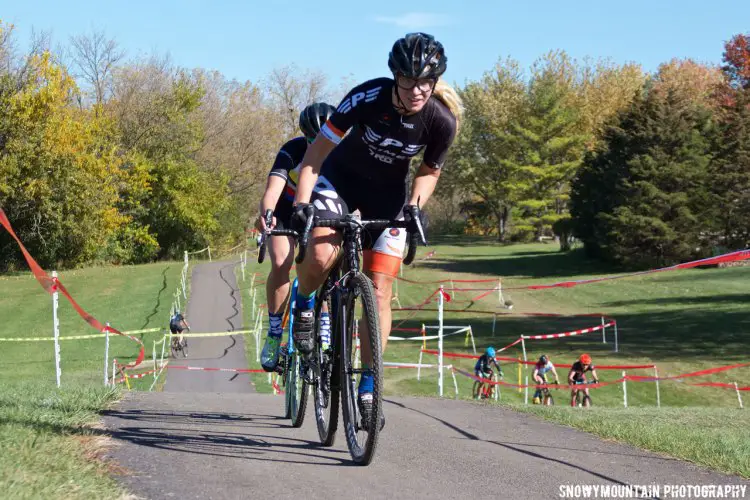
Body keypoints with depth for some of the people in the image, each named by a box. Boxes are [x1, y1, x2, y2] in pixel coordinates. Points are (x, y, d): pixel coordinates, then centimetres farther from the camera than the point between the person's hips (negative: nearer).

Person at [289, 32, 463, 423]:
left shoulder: (441, 121, -21)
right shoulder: (367, 97, -28)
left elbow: (429, 171, -1)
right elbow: (317, 151, -21)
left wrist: (415, 206, -20)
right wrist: (301, 202, -32)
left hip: (388, 194, 2)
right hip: (342, 177, -1)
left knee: (380, 292, -7)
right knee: (320, 256, -29)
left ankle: (367, 385, 6)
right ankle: (304, 305, 6)